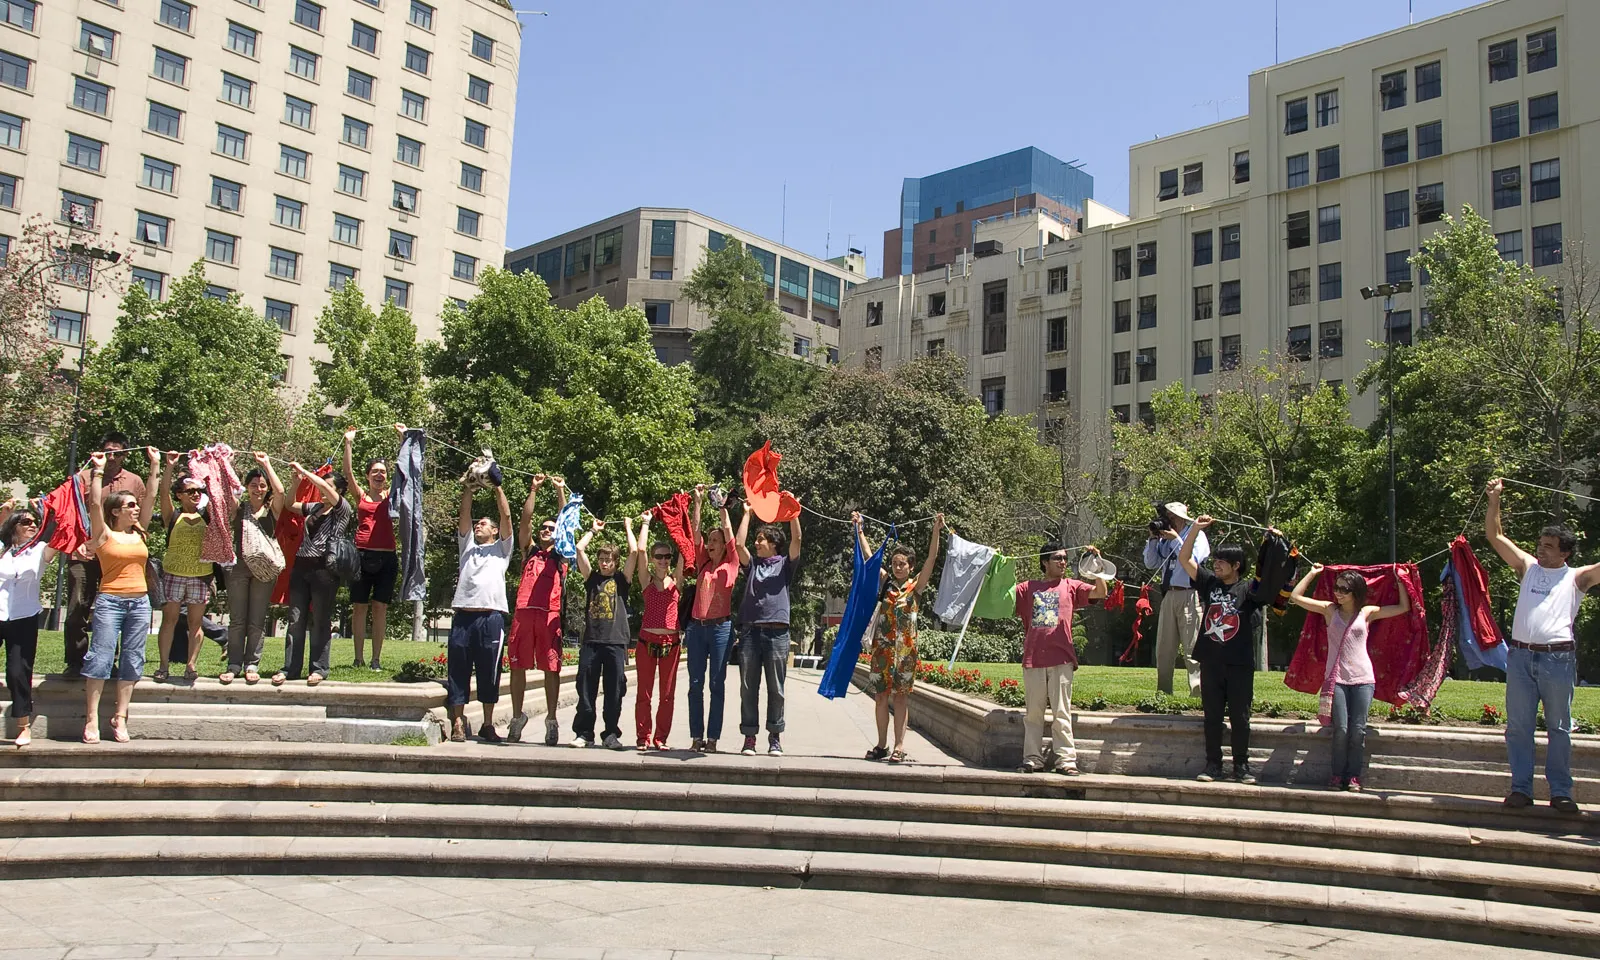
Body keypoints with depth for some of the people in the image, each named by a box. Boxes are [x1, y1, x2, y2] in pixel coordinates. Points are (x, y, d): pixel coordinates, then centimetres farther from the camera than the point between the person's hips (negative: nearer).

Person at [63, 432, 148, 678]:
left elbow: (144, 517, 13)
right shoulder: (84, 477, 8)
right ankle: (75, 663, 8)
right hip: (84, 554, -1)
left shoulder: (134, 481, 11)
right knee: (77, 609, -2)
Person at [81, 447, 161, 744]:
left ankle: (120, 717, 9)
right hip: (110, 600, -5)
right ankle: (91, 719, -2)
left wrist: (155, 466, 9)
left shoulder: (139, 533, 11)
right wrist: (98, 470, -10)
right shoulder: (104, 535, 0)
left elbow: (150, 499, 9)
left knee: (132, 660, 4)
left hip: (140, 601, 5)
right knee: (100, 658, -6)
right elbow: (95, 504, -12)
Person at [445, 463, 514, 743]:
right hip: (463, 614, 2)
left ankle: (488, 725, 9)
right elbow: (465, 514, 14)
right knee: (457, 671, -1)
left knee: (489, 673, 1)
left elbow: (506, 515, 9)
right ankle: (457, 724, 2)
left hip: (491, 616, -2)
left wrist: (497, 486, 6)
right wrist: (467, 488, 7)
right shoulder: (467, 545, 25)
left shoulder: (502, 548, 18)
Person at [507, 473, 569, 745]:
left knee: (551, 668, -2)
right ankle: (517, 717, 13)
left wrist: (560, 490, 5)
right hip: (524, 611, 1)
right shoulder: (529, 551, 20)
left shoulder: (561, 555, 17)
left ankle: (551, 720, 4)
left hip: (551, 614, -1)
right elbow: (525, 519, 11)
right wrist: (534, 490, 7)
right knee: (518, 666, 3)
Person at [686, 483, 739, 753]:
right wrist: (698, 502, 4)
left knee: (717, 684, -1)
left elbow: (729, 534, -2)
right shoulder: (702, 564, 14)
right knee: (695, 684, 3)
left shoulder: (731, 565, 6)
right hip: (697, 626, 4)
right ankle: (696, 737, 8)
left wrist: (722, 508, -1)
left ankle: (712, 738, 2)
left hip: (721, 627, -4)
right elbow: (696, 532, 8)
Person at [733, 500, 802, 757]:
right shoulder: (752, 564, 17)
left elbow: (797, 539, -2)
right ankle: (749, 736, 6)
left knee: (776, 689, 1)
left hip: (777, 632, -2)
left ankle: (775, 736, 8)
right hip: (750, 630, 2)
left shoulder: (785, 564, 11)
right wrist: (747, 513, 8)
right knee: (748, 687, 1)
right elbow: (738, 544, 3)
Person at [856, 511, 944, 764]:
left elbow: (932, 559, -5)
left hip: (906, 647, -2)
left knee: (901, 695, -1)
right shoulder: (885, 582, 10)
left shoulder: (917, 585, 5)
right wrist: (859, 529, 7)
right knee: (881, 695, 4)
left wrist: (936, 531, -14)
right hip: (882, 645, 2)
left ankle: (899, 746, 0)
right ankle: (882, 745, 12)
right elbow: (868, 555, 10)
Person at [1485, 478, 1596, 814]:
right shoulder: (1528, 567, 14)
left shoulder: (1577, 578, 8)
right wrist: (1495, 499, 10)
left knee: (1558, 728, 3)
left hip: (1558, 658, -2)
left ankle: (1561, 792, 8)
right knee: (1518, 726, 3)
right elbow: (1495, 536, 15)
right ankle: (1521, 788, 8)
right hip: (1520, 656, 2)